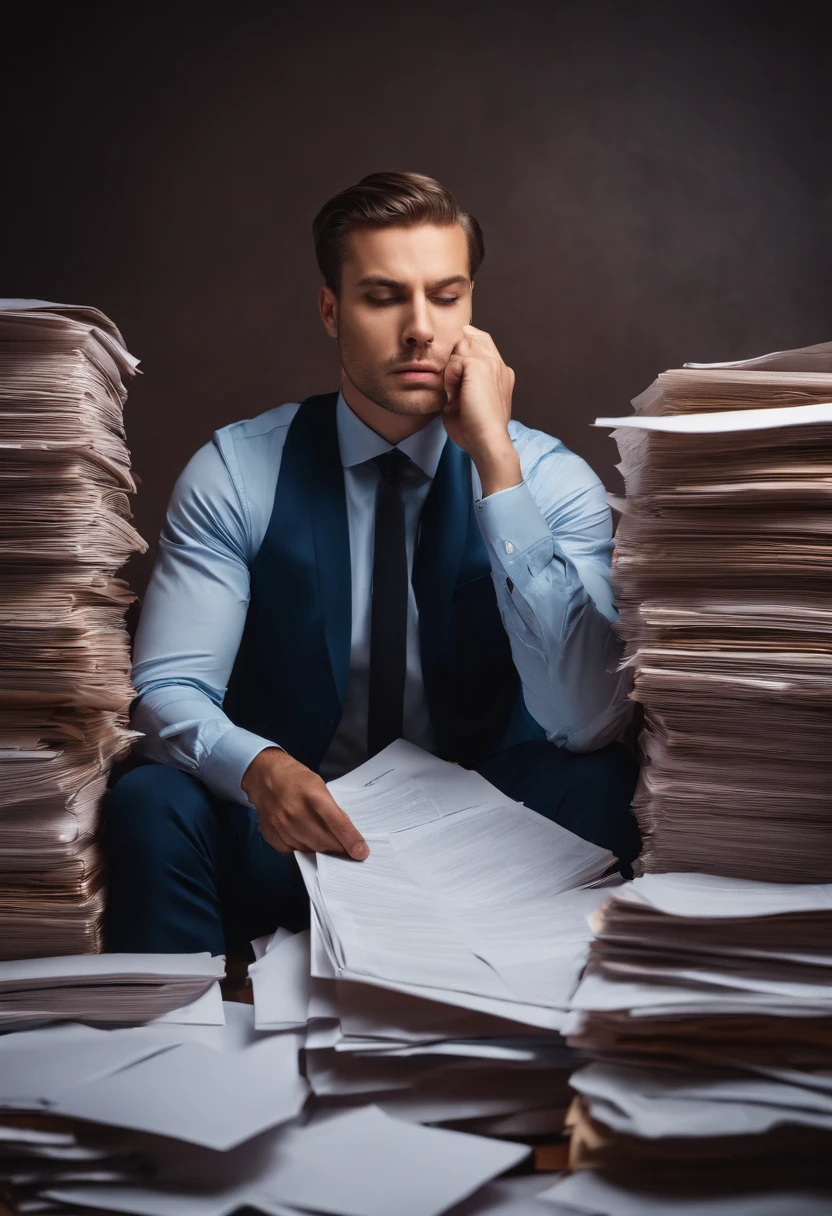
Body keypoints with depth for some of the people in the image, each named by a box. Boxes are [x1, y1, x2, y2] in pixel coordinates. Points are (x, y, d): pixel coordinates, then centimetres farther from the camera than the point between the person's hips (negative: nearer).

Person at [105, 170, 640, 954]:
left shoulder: (553, 480, -8)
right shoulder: (235, 473, -5)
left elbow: (586, 722, -23)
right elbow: (165, 690, -9)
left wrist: (495, 460, -25)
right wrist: (260, 768, -34)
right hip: (287, 829, 0)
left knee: (594, 787, -30)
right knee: (149, 802, -30)